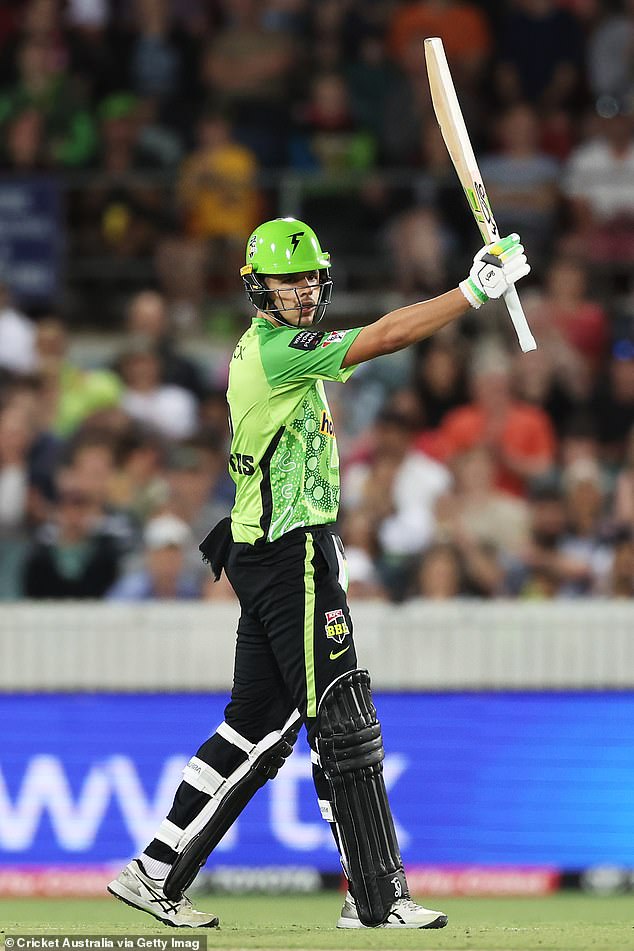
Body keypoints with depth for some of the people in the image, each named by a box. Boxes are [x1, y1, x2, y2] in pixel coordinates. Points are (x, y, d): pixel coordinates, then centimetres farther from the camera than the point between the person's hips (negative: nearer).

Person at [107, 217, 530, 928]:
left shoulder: (254, 353, 16)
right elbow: (384, 338, -23)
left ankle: (156, 875, 13)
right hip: (293, 556, -10)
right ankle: (377, 899, -5)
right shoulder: (277, 350, -15)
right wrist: (476, 289, -22)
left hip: (258, 551, 10)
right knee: (344, 724, -7)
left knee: (259, 725, 12)